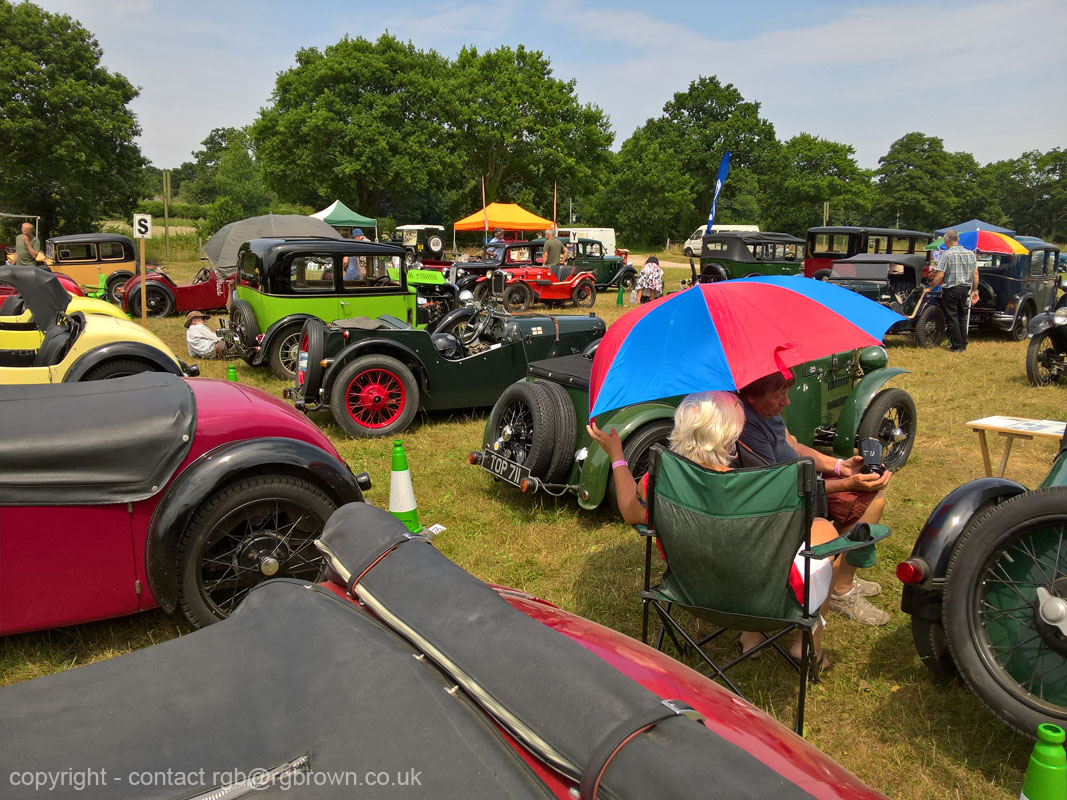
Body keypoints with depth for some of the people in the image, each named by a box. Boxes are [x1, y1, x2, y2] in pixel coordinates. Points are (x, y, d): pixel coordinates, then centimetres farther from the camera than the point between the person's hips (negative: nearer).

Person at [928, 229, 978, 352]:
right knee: (962, 317, 15)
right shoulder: (970, 253, 6)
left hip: (951, 289, -5)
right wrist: (974, 290, 15)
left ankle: (956, 346, 2)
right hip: (965, 288, 6)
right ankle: (963, 345, 19)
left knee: (952, 318, 1)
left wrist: (930, 287, -5)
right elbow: (975, 274, 8)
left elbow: (940, 275, -16)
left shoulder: (947, 254, -11)